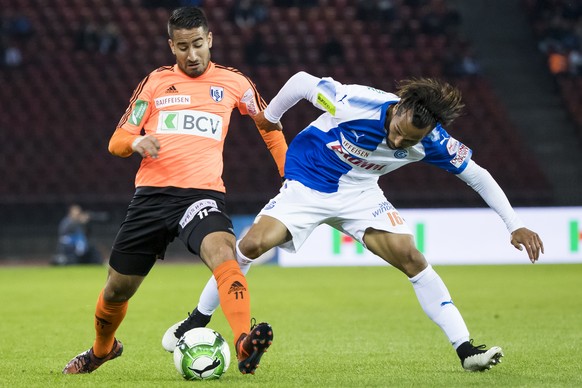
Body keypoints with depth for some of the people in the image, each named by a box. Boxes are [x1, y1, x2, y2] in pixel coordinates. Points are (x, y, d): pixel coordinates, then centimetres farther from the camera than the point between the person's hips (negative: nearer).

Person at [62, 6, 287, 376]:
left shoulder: (232, 82, 9)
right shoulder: (156, 82, 11)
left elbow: (269, 125, 26)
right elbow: (117, 142, 10)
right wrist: (136, 142, -14)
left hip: (203, 192, -2)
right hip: (152, 193, 2)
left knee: (222, 251, -34)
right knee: (118, 289, 10)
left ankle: (245, 344, -52)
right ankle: (102, 349, 41)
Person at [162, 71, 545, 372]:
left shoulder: (432, 141, -21)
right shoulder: (355, 103, -31)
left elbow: (478, 176, -7)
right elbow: (302, 81, -14)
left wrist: (516, 226, -9)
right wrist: (268, 118, 1)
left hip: (360, 195, 2)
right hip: (306, 185, -2)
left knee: (411, 258, -15)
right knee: (254, 244, -20)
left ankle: (465, 349, -12)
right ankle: (198, 321, 1)